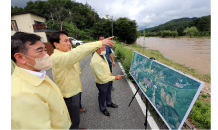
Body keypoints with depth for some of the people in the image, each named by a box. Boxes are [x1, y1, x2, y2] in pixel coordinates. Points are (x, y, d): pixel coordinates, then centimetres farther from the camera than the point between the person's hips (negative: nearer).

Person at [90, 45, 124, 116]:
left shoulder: (102, 55, -7)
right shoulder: (95, 61, -37)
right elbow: (102, 77, -33)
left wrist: (109, 72, 5)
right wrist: (115, 77, -29)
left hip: (108, 80, 8)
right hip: (102, 83, -8)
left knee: (108, 93, 30)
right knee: (102, 96, 19)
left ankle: (109, 103, 59)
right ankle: (102, 108, 48)